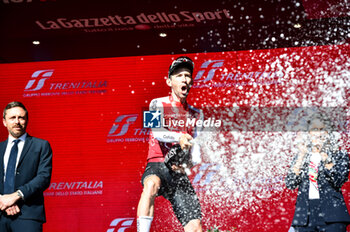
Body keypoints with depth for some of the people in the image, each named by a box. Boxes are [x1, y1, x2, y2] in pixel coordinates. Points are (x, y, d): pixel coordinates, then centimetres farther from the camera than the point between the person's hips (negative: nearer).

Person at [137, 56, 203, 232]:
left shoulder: (196, 114, 19)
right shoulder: (158, 104, 7)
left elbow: (196, 147, 12)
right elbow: (157, 131, -11)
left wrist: (189, 162, -11)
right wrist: (179, 137, -32)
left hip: (179, 173, 4)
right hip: (158, 166, -4)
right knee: (152, 184, -41)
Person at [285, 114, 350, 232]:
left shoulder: (340, 156, 8)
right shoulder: (301, 156, 15)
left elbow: (337, 182, -9)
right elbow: (290, 184, 2)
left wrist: (324, 156, -12)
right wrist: (302, 155, -4)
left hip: (331, 215, -2)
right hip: (305, 214, 2)